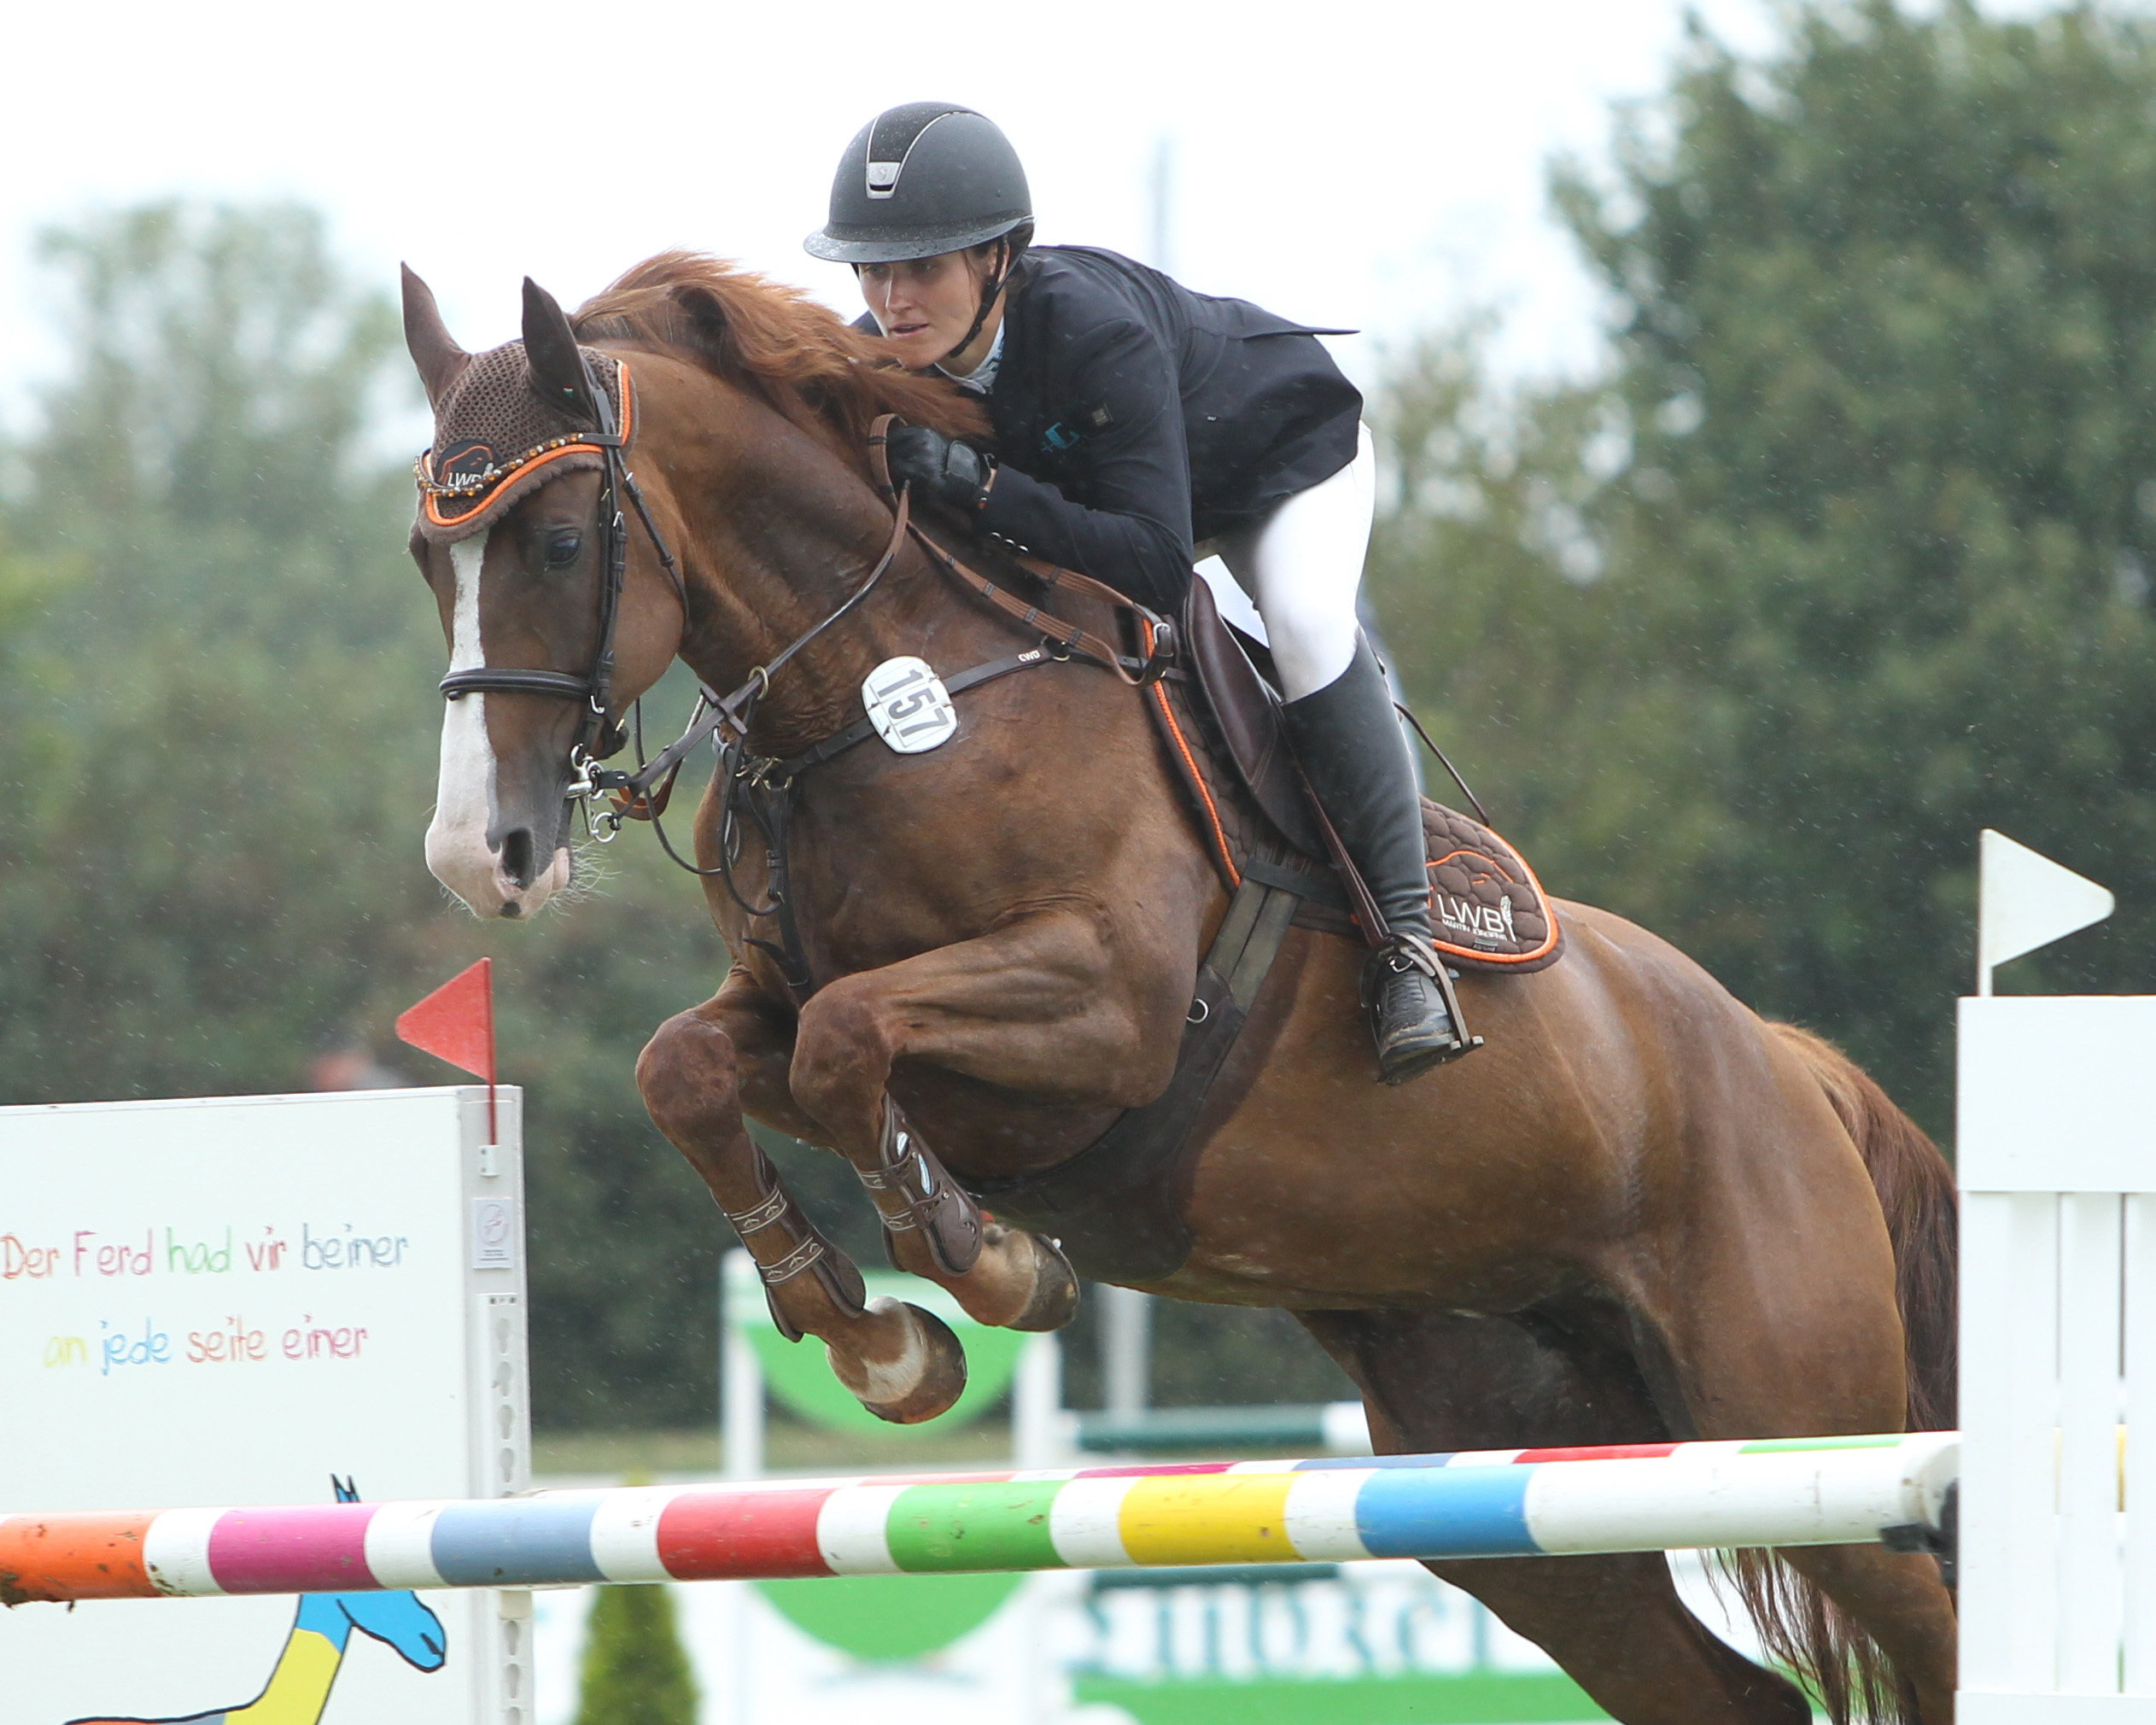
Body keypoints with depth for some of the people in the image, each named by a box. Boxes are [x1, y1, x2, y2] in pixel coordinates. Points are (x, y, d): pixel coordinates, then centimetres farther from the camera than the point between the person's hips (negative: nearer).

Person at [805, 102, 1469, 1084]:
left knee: (1306, 630, -32)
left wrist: (980, 486, -58)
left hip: (1285, 450, -7)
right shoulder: (883, 361, -27)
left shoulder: (1095, 330, -45)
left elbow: (1155, 565, -50)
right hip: (1090, 476, 7)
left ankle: (1405, 935, -24)